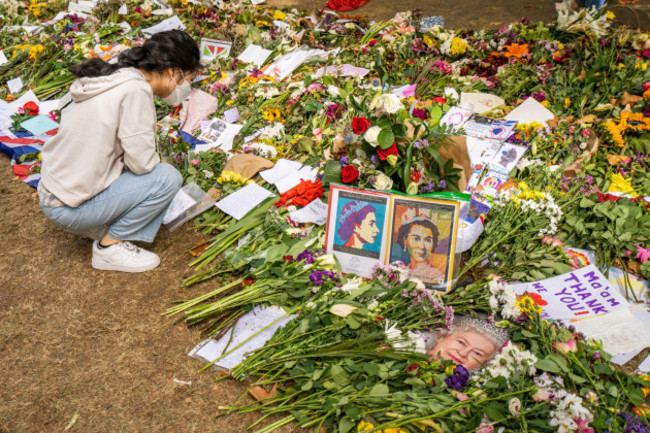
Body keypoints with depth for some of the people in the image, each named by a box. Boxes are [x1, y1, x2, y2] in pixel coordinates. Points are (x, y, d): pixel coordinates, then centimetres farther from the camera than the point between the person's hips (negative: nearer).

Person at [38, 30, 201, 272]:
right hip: (70, 207, -9)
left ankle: (98, 226, 13)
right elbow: (142, 163, -19)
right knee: (167, 178, -13)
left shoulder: (111, 76, 5)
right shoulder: (135, 91, -21)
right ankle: (109, 246, 0)